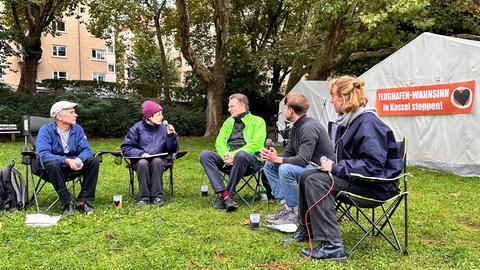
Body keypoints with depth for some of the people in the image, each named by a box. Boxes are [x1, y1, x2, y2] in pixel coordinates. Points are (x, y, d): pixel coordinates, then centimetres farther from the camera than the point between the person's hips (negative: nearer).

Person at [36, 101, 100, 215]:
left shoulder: (77, 129, 1)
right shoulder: (46, 130, -13)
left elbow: (86, 149, -5)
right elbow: (43, 154, -26)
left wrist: (79, 160, -29)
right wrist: (66, 161, -37)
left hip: (72, 165, 4)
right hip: (55, 165, -4)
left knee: (94, 161, -19)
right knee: (53, 165, -38)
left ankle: (83, 201, -19)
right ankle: (67, 203, -27)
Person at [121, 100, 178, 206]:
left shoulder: (164, 128, 2)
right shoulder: (137, 128, -1)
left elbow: (172, 150, 2)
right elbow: (126, 148, -4)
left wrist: (171, 135, -13)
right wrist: (140, 153, -20)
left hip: (159, 159, 1)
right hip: (140, 160, -1)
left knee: (157, 161, -33)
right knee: (143, 163, -34)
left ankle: (157, 196, -27)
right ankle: (143, 197, -25)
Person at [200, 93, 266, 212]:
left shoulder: (257, 121, 6)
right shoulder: (229, 121, 23)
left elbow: (256, 144, -9)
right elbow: (219, 141, 11)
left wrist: (235, 154, -20)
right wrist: (226, 155, -11)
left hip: (251, 158, -5)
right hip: (228, 158, 5)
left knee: (241, 155, -40)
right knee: (205, 155, -20)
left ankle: (224, 198, -31)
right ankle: (225, 194, -34)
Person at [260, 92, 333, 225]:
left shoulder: (309, 128, -22)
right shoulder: (296, 127, 9)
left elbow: (303, 160, -29)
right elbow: (289, 153, 12)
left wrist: (277, 159, -26)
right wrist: (273, 156, -9)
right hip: (308, 166, 10)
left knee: (285, 169, -32)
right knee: (269, 165, 4)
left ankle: (295, 211, -15)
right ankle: (285, 204, 0)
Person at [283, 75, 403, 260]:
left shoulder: (368, 123, -22)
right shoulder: (348, 120, 9)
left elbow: (373, 164, -28)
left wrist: (336, 168, -23)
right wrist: (332, 164, 3)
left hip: (375, 182, -10)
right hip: (354, 174, 10)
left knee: (316, 182, -26)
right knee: (306, 176, 9)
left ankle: (332, 246, -25)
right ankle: (306, 229, 23)